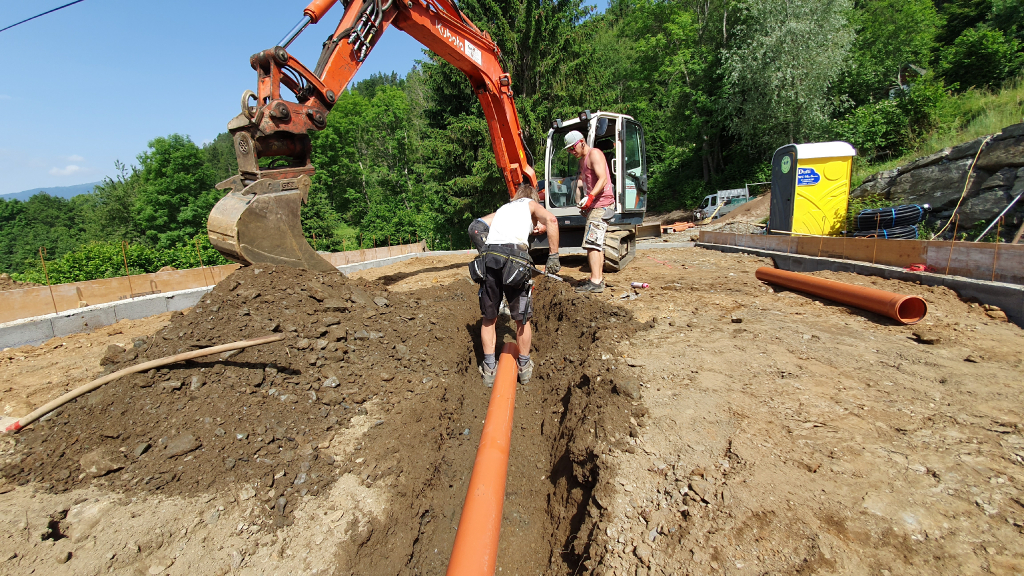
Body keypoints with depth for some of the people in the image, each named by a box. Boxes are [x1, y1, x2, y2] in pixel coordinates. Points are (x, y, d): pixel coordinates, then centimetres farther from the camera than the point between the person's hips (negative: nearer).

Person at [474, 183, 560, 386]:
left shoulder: (502, 208, 36)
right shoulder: (531, 204, 22)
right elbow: (551, 220, 1)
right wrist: (553, 256, -1)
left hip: (488, 255, 4)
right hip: (514, 255, -4)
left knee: (488, 318, 17)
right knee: (522, 318, 11)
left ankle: (489, 369, 23)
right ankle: (524, 367, 26)